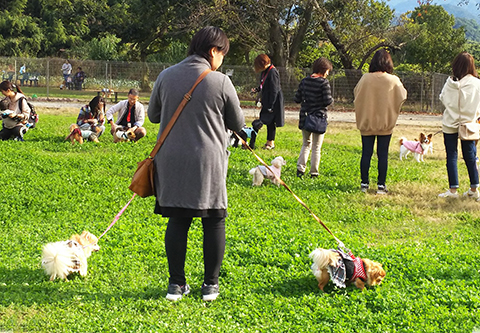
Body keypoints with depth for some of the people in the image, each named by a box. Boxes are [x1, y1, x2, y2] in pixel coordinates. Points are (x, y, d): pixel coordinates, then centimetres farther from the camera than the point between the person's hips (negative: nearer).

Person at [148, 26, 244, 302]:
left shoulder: (166, 77, 1)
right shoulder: (221, 82, -8)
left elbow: (153, 115, 14)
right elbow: (238, 123, 3)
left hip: (172, 161, 3)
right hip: (209, 161, -3)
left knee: (177, 220, 9)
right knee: (215, 220, 9)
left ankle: (177, 284, 11)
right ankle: (211, 284, 13)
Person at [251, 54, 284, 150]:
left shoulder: (272, 72, -20)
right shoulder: (265, 71, 8)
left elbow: (274, 90, -21)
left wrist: (270, 106, -20)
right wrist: (257, 89, 4)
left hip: (273, 101, -9)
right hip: (267, 101, 9)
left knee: (271, 121, -3)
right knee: (268, 121, 13)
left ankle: (271, 142, 5)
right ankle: (270, 141, 22)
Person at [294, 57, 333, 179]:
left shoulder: (304, 81, 3)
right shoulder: (323, 82, -13)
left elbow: (297, 99, 4)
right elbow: (327, 101, -16)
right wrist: (332, 99, 6)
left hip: (305, 117, 5)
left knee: (306, 144, 18)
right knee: (317, 147, 6)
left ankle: (300, 168, 6)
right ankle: (314, 172, 8)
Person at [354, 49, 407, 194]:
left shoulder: (365, 79, -9)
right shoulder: (393, 81, -10)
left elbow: (356, 94, 5)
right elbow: (402, 97, 2)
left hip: (366, 122, 1)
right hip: (386, 123, -1)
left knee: (366, 153, 8)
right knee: (383, 154, 5)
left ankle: (364, 183, 12)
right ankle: (381, 185, 7)